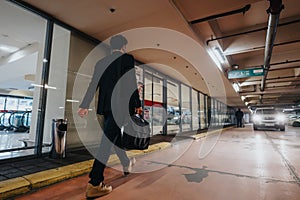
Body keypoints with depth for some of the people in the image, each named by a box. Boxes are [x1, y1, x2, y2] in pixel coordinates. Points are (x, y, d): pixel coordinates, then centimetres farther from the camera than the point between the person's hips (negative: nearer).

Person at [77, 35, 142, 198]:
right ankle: (94, 184, -5)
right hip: (120, 105, -6)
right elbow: (132, 83, -9)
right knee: (108, 140, -8)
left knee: (115, 136, 19)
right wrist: (138, 104, -3)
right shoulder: (127, 58, -1)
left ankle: (126, 164, 39)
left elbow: (93, 85, 10)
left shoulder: (101, 62, 14)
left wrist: (84, 105, 12)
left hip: (105, 106, 7)